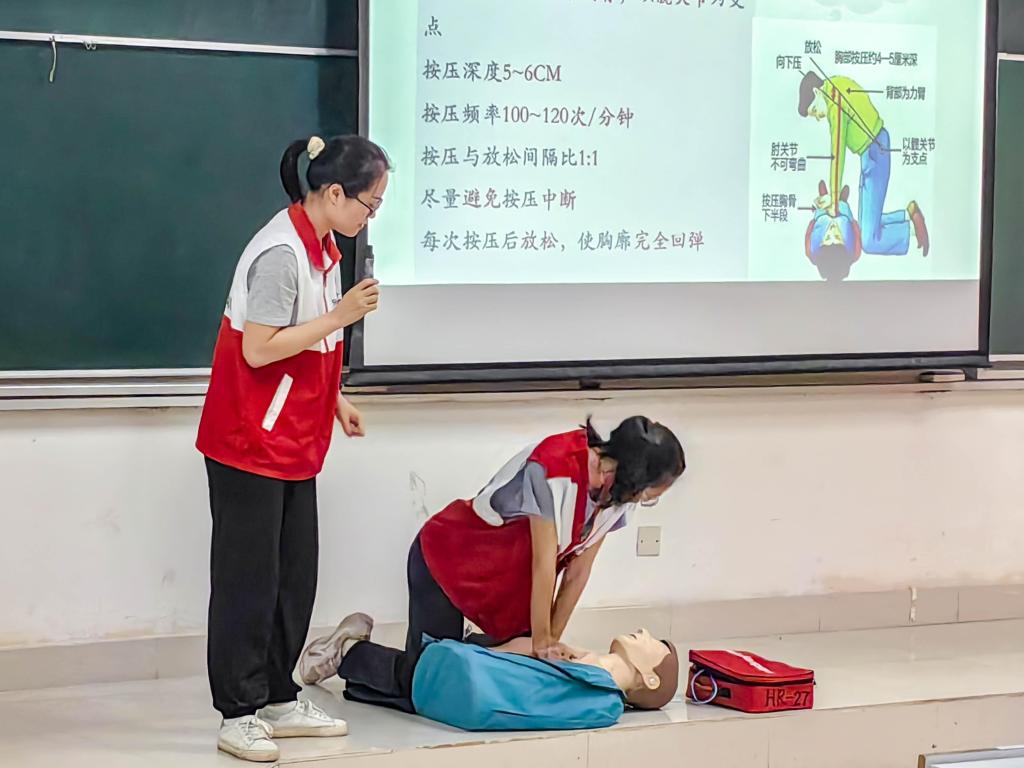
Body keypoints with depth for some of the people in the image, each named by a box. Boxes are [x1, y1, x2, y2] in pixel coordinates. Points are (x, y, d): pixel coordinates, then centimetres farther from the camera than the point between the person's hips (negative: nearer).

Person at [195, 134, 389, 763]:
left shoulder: (321, 247, 9)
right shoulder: (281, 252, -21)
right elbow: (259, 350, -23)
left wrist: (336, 400, 15)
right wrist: (341, 315, -22)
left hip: (294, 442, 9)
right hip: (251, 441, -9)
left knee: (295, 575, 12)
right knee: (249, 576, -2)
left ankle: (278, 699, 22)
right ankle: (239, 713, 6)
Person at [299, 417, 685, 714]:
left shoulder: (618, 487, -10)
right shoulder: (555, 466, -34)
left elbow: (578, 568, -4)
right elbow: (544, 561, -28)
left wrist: (550, 640, -5)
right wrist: (541, 641, -20)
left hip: (506, 578, 8)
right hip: (443, 561, -8)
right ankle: (348, 651, 16)